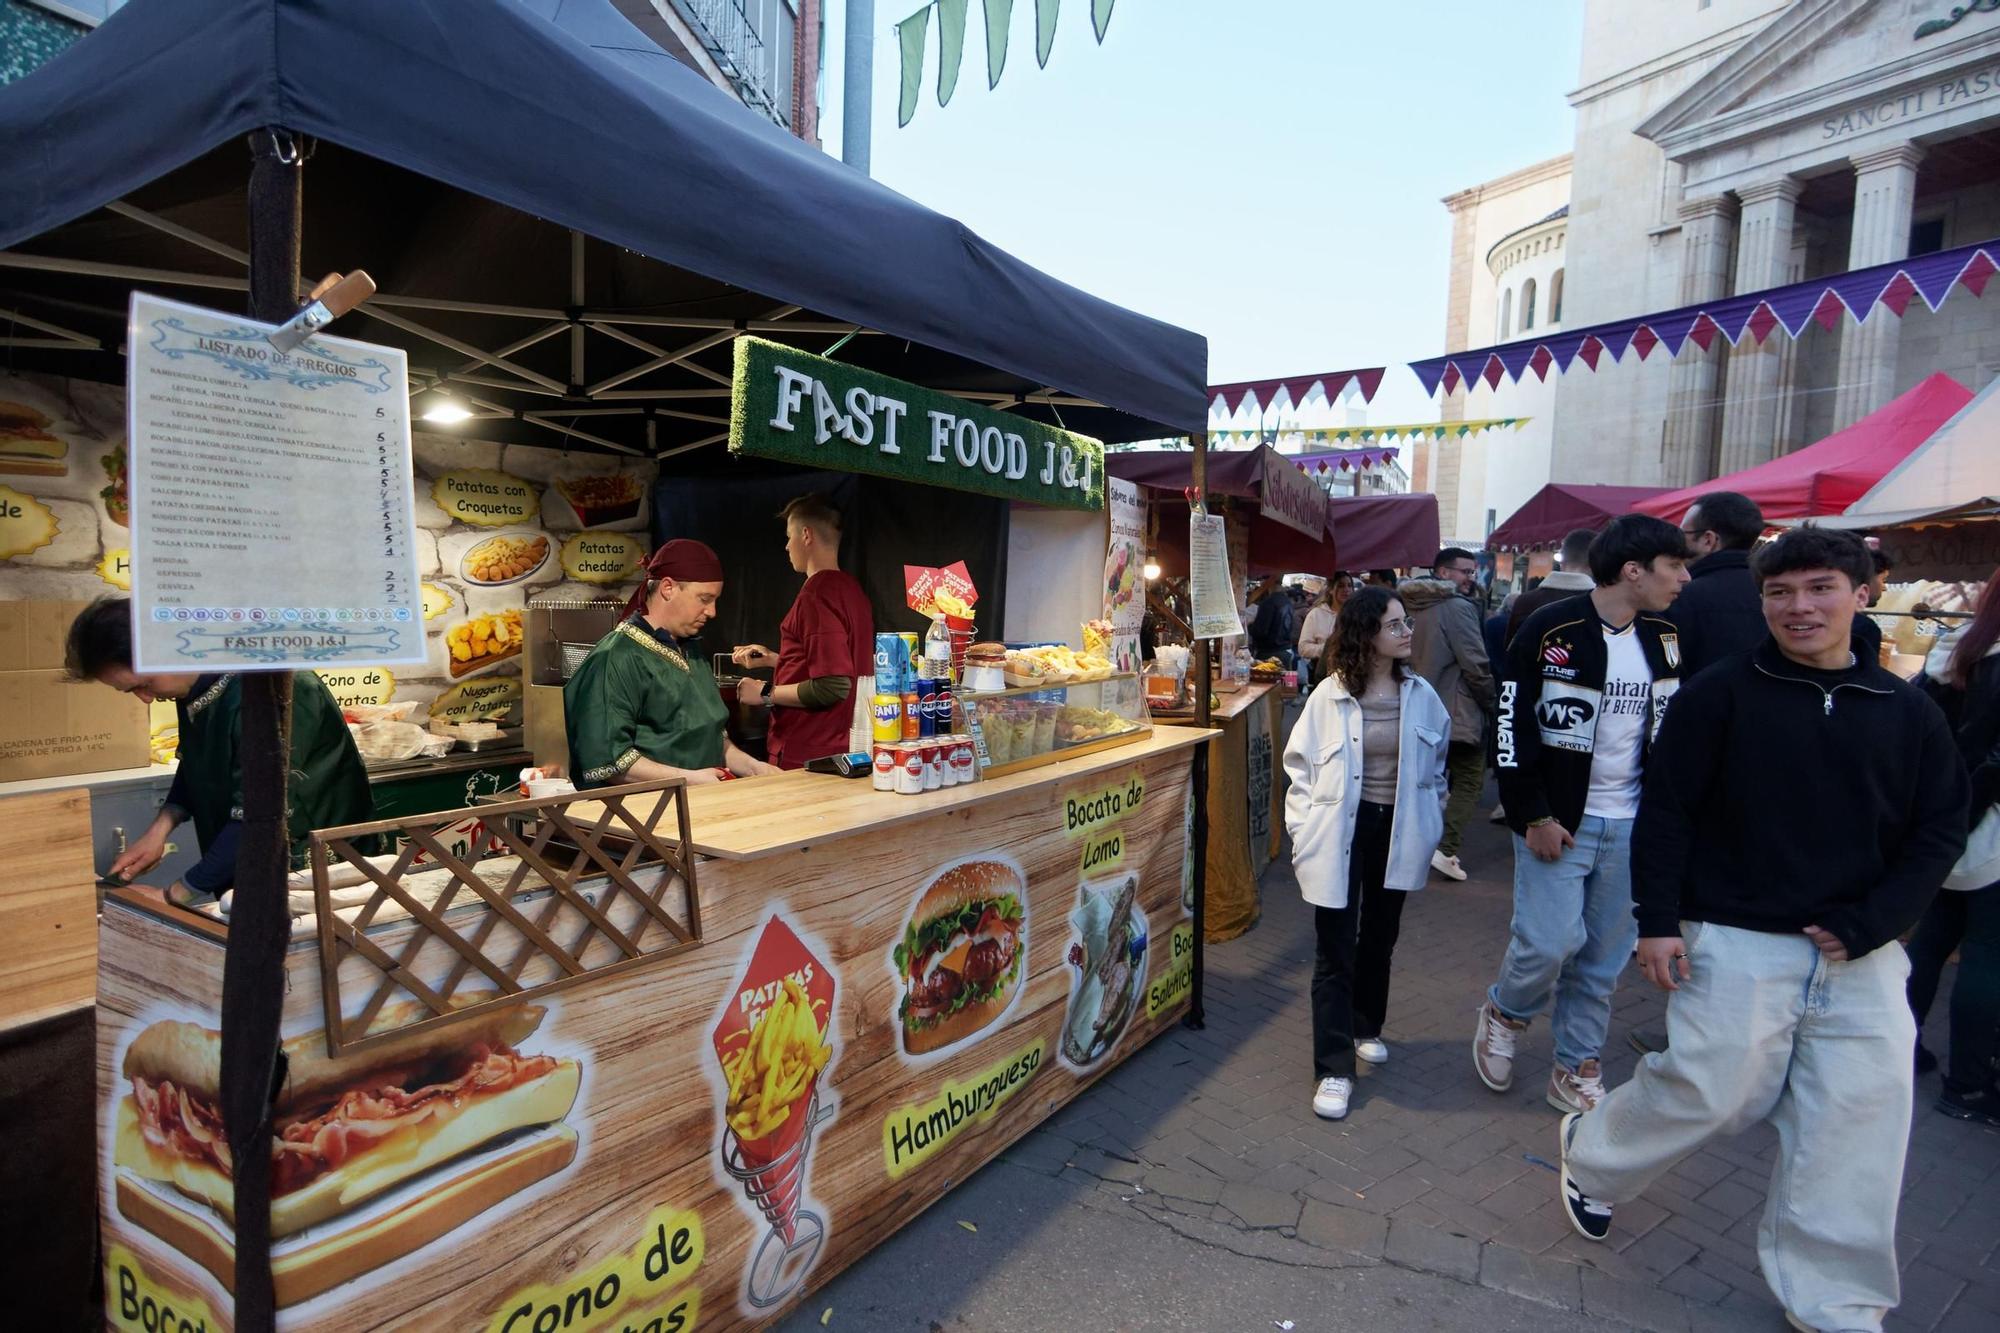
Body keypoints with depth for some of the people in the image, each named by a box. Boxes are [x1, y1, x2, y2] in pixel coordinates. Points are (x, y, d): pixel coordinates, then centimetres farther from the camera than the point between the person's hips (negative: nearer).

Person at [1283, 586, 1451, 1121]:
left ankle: (1366, 1027, 42)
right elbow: (1300, 766, -4)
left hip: (1397, 831, 4)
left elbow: (1435, 765, 13)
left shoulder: (1420, 695, 0)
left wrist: (1428, 823, 8)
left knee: (1379, 939, 19)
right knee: (1336, 951, -1)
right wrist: (1305, 832, -8)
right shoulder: (1330, 695, -10)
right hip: (1342, 831, -3)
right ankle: (1334, 1068, 7)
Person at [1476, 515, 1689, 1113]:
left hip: (1631, 828, 5)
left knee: (1605, 957, 10)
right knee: (1551, 941, -10)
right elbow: (1512, 728, -11)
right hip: (1557, 822, -5)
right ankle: (1504, 1014, 21)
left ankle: (1577, 1070, 26)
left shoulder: (1666, 639, 6)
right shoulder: (1551, 631, -12)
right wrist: (1532, 816, -13)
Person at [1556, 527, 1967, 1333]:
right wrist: (1656, 920, -10)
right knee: (1713, 1093, 0)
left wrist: (1865, 926, -6)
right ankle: (1591, 1154, 29)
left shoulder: (1908, 713, 5)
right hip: (1737, 943, -4)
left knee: (1858, 1119, 5)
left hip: (1861, 955, 4)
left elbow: (1939, 834, 6)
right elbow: (1666, 810, -6)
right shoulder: (1719, 693, -5)